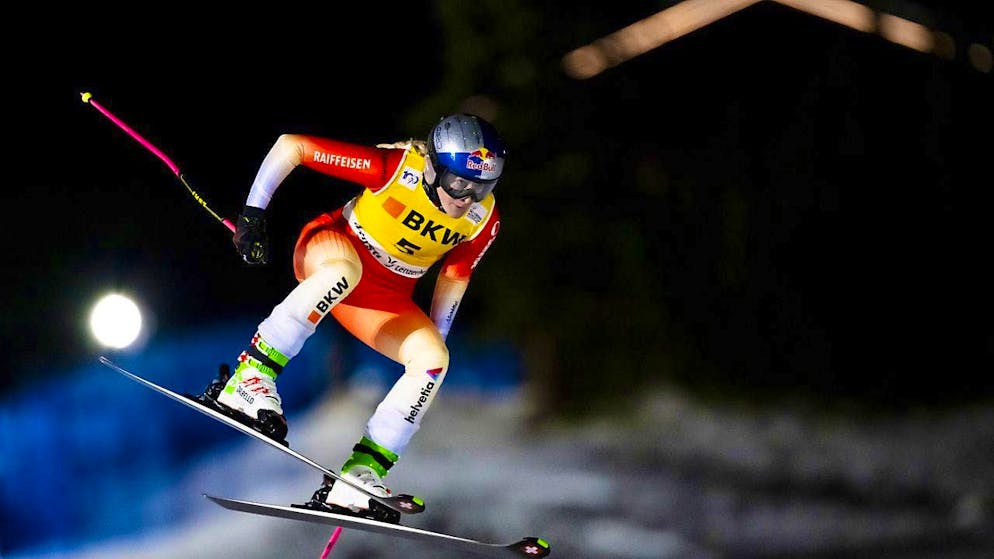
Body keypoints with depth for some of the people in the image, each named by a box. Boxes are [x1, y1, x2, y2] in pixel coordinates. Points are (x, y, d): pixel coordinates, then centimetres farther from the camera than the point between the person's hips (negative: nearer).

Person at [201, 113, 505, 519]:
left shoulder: (484, 219, -12)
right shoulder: (395, 165, -27)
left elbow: (454, 276, 7)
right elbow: (290, 146, -21)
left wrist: (433, 342, 10)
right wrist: (252, 214, -22)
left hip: (385, 297, 5)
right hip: (328, 248, -5)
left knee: (433, 360, -21)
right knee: (344, 270, -41)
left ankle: (361, 475, -18)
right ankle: (249, 378, -36)